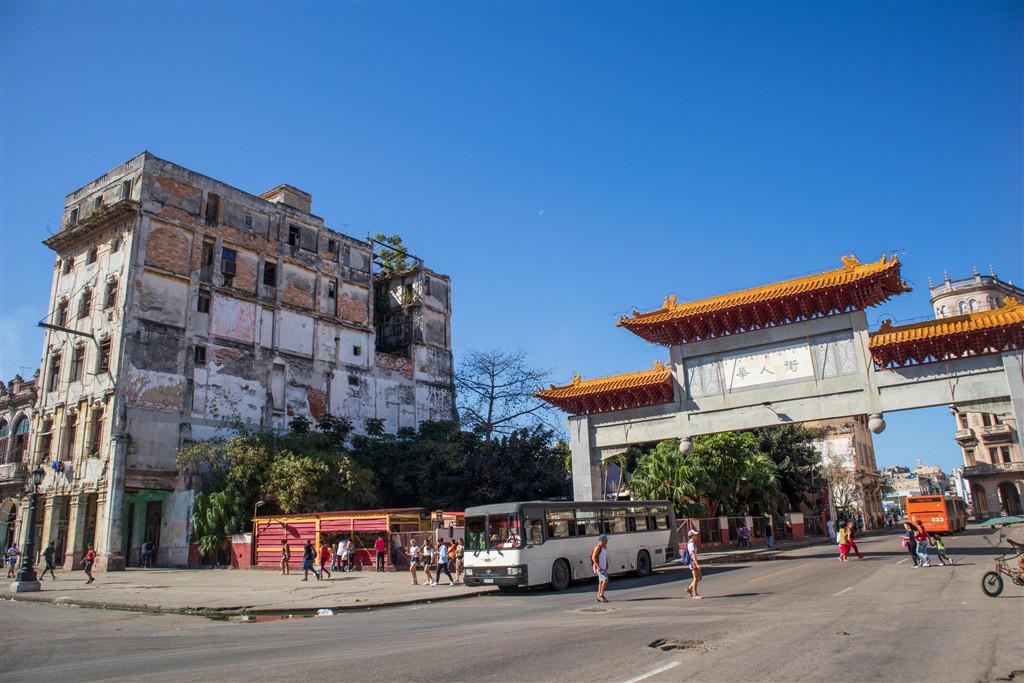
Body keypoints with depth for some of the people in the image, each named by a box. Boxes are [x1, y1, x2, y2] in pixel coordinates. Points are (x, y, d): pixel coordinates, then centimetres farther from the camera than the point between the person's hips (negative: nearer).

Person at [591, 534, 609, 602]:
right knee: (605, 580, -18)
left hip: (604, 567, 9)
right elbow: (593, 558, -20)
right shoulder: (598, 547, -16)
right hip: (598, 567, -9)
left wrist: (607, 565, 12)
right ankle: (601, 595, -11)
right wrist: (598, 567, -25)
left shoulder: (605, 547, 11)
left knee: (601, 581, 11)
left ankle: (598, 597, 17)